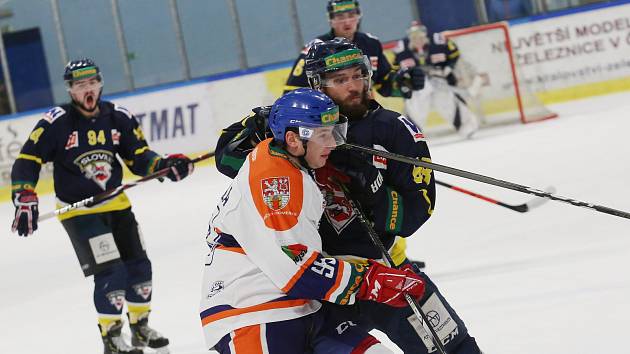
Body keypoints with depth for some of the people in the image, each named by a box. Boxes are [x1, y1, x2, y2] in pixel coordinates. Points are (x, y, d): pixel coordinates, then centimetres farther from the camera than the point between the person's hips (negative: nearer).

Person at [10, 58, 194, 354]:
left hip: (117, 205, 5)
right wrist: (25, 201, -24)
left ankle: (140, 327, 28)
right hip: (78, 211, -5)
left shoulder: (119, 118, -3)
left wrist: (166, 165, -13)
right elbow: (27, 162, -14)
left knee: (139, 266, 8)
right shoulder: (56, 123, -16)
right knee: (110, 271, -14)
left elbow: (138, 157, 5)